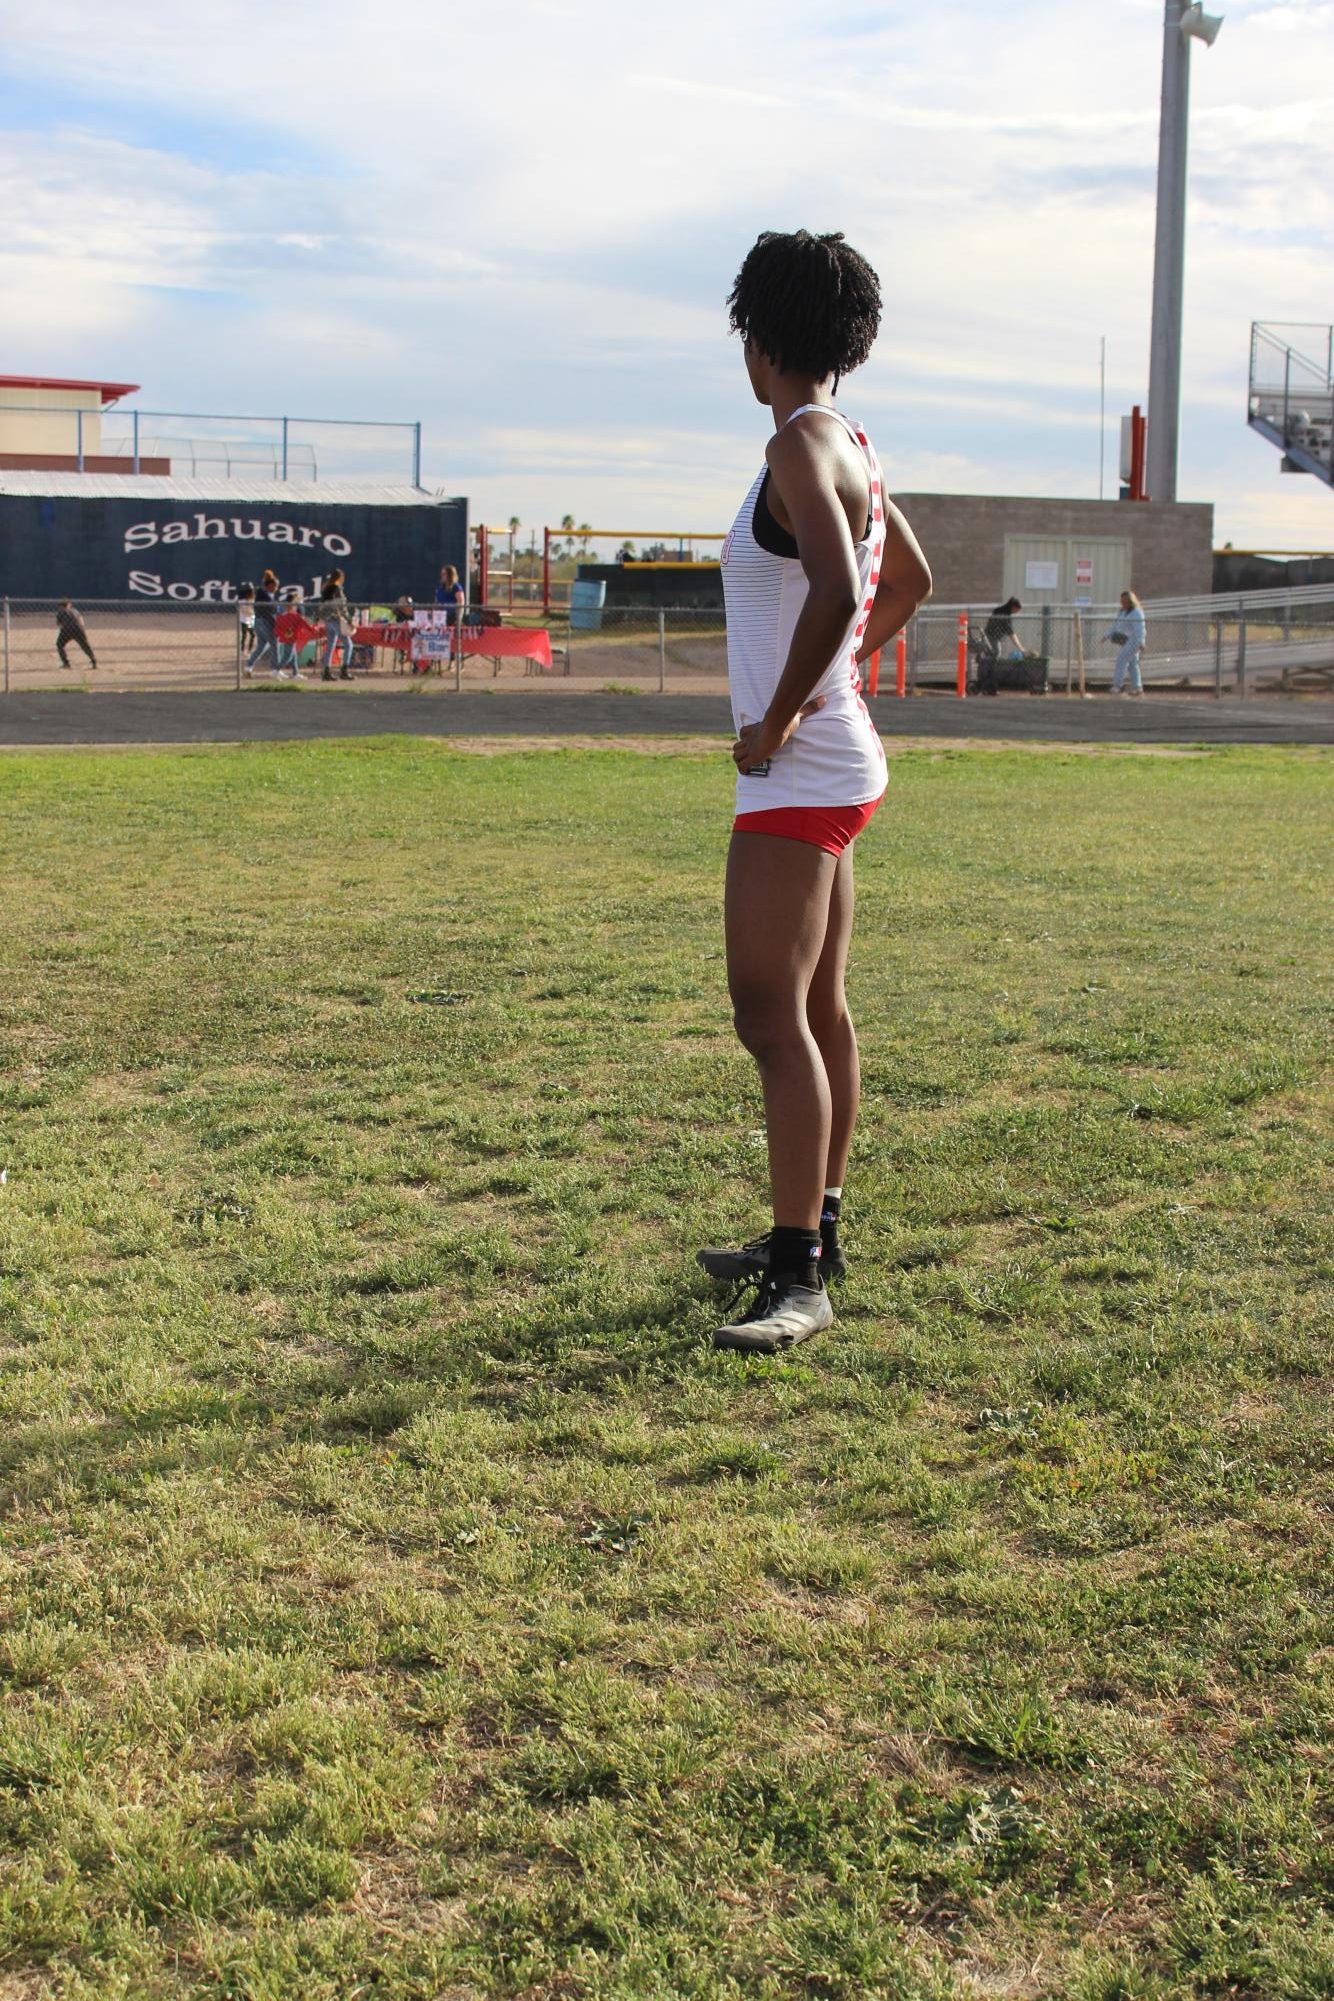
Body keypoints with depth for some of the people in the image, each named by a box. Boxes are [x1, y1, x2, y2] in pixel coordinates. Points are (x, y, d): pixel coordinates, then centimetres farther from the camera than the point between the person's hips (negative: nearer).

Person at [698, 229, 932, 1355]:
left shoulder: (801, 445, -16)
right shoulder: (850, 445, 13)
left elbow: (835, 593, -32)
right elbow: (911, 580, 28)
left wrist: (780, 720, -22)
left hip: (799, 774, -10)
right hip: (836, 765, 10)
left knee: (772, 1016, -12)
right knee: (818, 1010, 16)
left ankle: (801, 1282, -11)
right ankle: (813, 1234, 28)